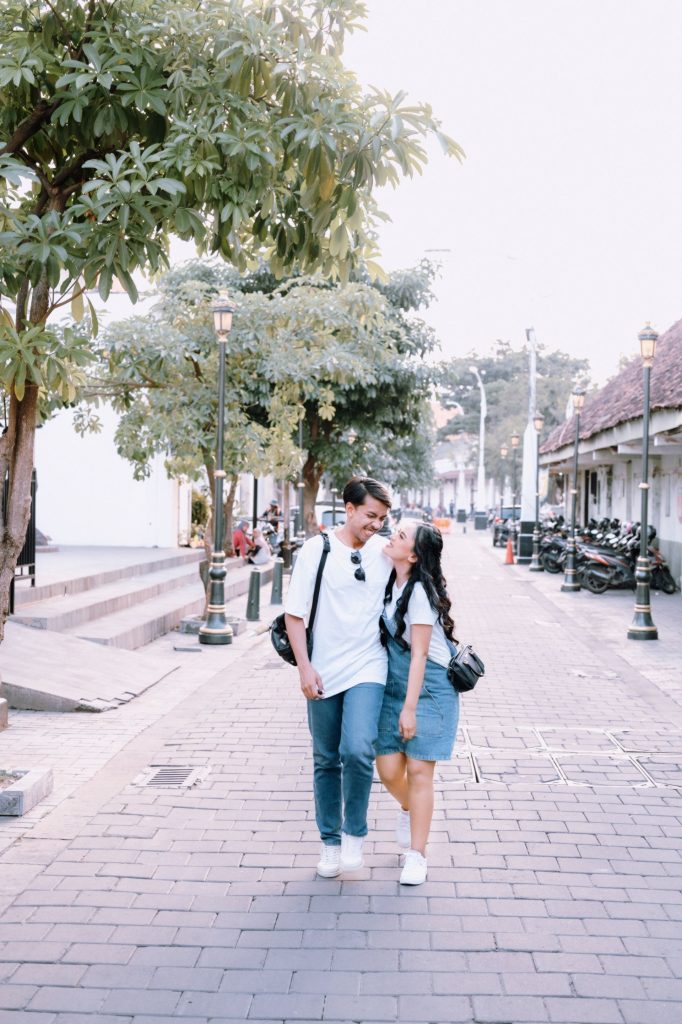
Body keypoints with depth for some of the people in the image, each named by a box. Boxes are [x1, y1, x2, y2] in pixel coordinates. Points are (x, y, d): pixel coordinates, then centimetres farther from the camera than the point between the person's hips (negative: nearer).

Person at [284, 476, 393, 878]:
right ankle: (330, 842, 26)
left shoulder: (386, 551, 2)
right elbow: (295, 612, -3)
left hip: (367, 669, 0)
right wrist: (304, 666, -9)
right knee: (326, 761, 10)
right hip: (323, 674, 0)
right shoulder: (317, 550, -5)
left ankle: (355, 833, 4)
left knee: (358, 751, -18)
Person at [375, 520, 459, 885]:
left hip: (428, 688, -6)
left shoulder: (420, 592, -19)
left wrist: (410, 708, -18)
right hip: (394, 686, 7)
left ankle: (416, 856, 7)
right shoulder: (390, 583, 5)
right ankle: (408, 808, 38)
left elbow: (419, 655, -19)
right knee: (388, 769, 4)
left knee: (419, 771, -3)